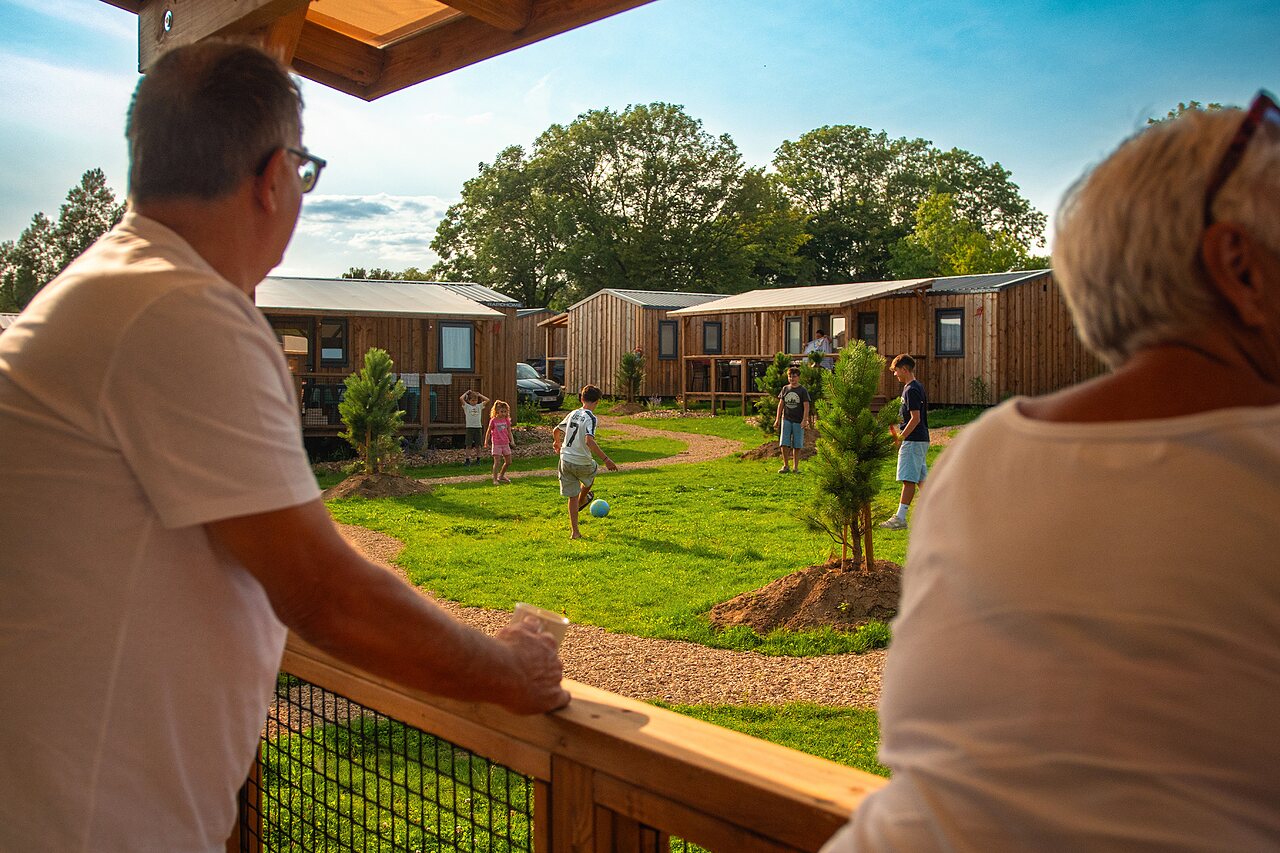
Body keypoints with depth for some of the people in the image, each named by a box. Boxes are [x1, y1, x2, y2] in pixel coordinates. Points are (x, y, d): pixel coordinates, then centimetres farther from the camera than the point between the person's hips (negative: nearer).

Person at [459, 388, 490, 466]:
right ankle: (467, 460, 2)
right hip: (469, 427, -2)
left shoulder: (479, 406, 10)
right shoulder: (466, 406, 3)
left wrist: (479, 395, 10)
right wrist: (467, 392, 4)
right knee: (468, 445, -2)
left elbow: (487, 400, 4)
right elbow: (461, 398, -9)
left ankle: (478, 459, 16)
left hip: (478, 427, 2)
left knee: (478, 445, 8)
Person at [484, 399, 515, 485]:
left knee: (508, 462, 9)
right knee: (497, 462, -10)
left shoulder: (506, 420, 4)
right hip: (496, 444, -5)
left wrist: (512, 441, -4)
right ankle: (495, 479, -2)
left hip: (505, 443, 5)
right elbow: (488, 432, 0)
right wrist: (486, 442, 0)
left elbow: (509, 432, 8)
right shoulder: (493, 420, -7)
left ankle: (501, 476, 28)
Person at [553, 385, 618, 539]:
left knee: (572, 497, 13)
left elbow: (556, 430, 19)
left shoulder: (573, 414, 5)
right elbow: (589, 441, -30)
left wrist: (557, 443, 41)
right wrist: (606, 459, -28)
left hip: (565, 461, 4)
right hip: (582, 464, -4)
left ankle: (574, 531, 13)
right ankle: (581, 500, 56)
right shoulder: (590, 418, -16)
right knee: (592, 471, 32)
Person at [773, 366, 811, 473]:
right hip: (786, 420, 2)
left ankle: (795, 467, 11)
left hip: (798, 421, -2)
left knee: (797, 445, 2)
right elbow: (781, 404, 13)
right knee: (784, 444, -4)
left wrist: (805, 420, -14)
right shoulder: (785, 389, 9)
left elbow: (806, 406, -4)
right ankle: (785, 466, 6)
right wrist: (777, 419, 8)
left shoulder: (803, 390, 0)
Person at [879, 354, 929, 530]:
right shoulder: (916, 387, 16)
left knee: (908, 480, -9)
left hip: (913, 441, -10)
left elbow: (916, 418, -21)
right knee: (921, 478, 12)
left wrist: (900, 438, -18)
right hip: (921, 439, 10)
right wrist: (897, 431, 17)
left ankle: (900, 518, -9)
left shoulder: (911, 390, -16)